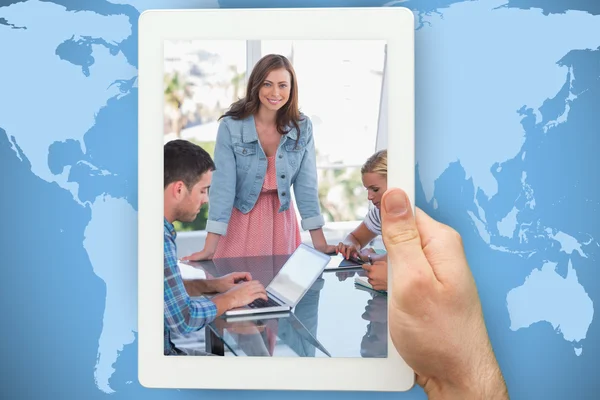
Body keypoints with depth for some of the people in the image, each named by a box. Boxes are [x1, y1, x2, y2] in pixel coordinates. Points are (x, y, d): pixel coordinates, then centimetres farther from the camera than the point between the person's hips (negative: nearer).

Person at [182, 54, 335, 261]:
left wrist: (320, 243, -9)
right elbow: (223, 186, -19)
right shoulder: (230, 126, -17)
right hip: (241, 219, -2)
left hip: (281, 219, 3)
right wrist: (210, 248, -23)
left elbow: (306, 184, -6)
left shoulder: (303, 127, -8)